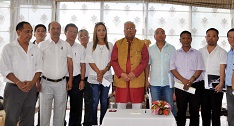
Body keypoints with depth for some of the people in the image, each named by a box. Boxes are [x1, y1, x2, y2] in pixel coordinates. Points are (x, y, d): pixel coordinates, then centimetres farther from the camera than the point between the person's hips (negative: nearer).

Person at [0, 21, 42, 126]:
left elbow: (39, 67, 7)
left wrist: (32, 82, -9)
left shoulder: (35, 49, 10)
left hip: (31, 89, 4)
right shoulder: (9, 48, -2)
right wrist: (19, 83, -16)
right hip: (13, 88, -4)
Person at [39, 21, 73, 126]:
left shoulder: (66, 45, 8)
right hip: (46, 82, -2)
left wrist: (70, 80, 4)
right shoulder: (42, 45, 1)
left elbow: (69, 63, 10)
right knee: (45, 111, 3)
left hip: (61, 83, 2)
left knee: (60, 111, 9)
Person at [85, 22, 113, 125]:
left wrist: (103, 71, -11)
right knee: (95, 101, -3)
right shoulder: (90, 45, 6)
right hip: (94, 77, -2)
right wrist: (98, 72, -11)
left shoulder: (110, 45, 11)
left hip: (107, 77, 2)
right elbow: (90, 60, -1)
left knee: (104, 101, 5)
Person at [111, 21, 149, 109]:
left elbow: (145, 60, 1)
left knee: (137, 108, 2)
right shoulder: (118, 44, 11)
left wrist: (134, 73, -11)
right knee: (120, 107, 3)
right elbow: (113, 60, 5)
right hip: (121, 80, 1)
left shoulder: (142, 44, 9)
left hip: (137, 80, 0)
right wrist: (121, 74, -10)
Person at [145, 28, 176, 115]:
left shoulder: (171, 48, 4)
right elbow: (147, 66, 8)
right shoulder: (150, 49, 7)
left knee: (170, 106, 1)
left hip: (168, 83, -1)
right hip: (154, 83, 1)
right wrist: (146, 80, 3)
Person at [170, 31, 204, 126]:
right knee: (181, 111, 5)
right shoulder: (175, 54, 10)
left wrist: (190, 81, -13)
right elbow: (173, 69, 1)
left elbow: (199, 69, 0)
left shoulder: (197, 54, 8)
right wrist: (184, 80, -12)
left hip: (196, 85, 0)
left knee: (194, 111, 1)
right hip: (180, 86, 1)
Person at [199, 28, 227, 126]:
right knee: (204, 110, 10)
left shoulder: (222, 52, 2)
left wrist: (221, 83, -19)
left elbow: (222, 69, -7)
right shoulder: (200, 52, 12)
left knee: (216, 110, -1)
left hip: (216, 85, -3)